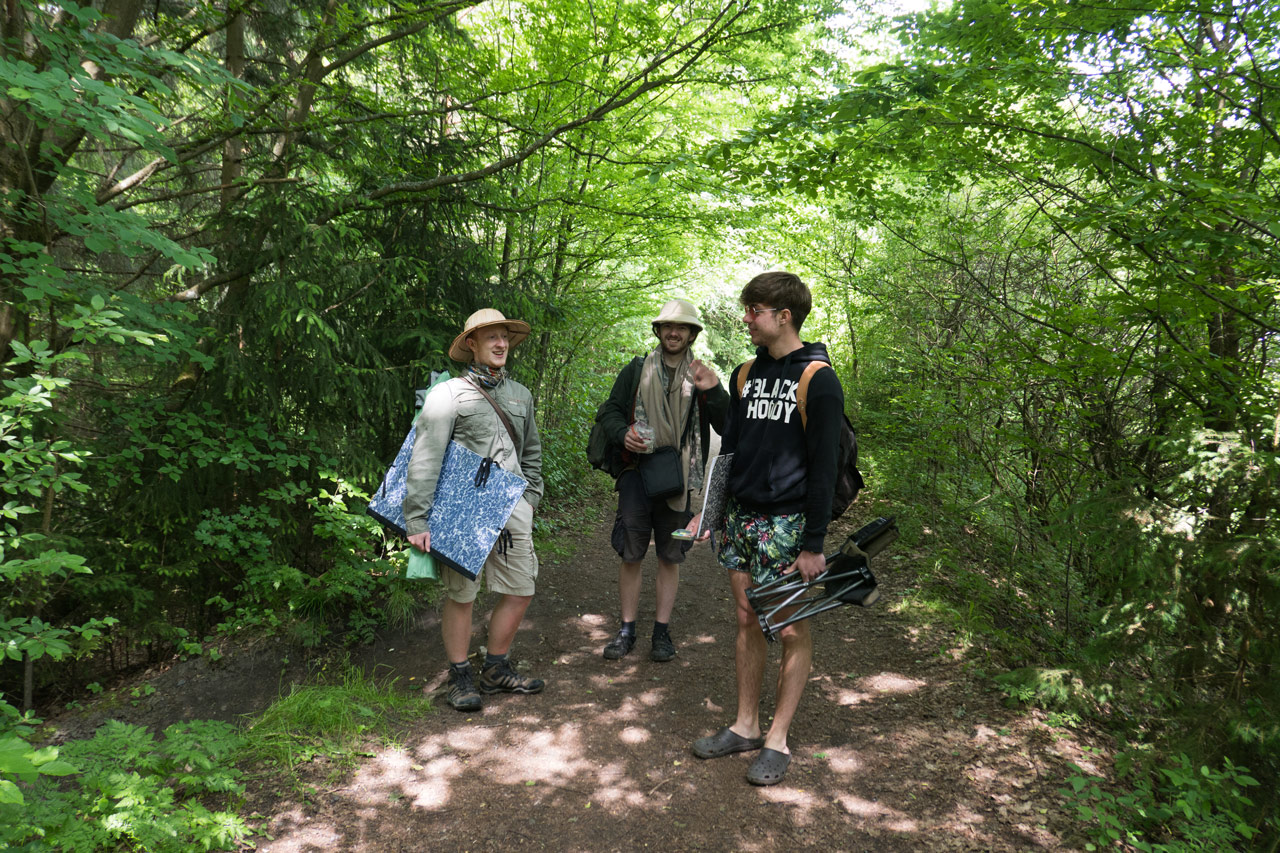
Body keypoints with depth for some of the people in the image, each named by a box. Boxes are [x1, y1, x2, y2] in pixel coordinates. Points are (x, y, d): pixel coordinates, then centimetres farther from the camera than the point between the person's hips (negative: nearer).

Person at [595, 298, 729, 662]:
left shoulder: (702, 377, 7)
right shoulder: (637, 370, 7)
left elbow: (727, 427, 1)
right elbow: (608, 411, 10)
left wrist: (713, 392, -17)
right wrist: (623, 434, -12)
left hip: (678, 478, 1)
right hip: (637, 471, 0)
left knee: (670, 557, 8)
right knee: (630, 554, 2)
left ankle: (662, 631, 20)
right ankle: (627, 630, 16)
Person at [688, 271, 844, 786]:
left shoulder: (818, 381, -9)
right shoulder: (746, 373, 11)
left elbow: (823, 468, -11)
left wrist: (814, 543, -14)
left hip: (787, 523, -6)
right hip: (740, 517, 6)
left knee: (792, 631, 3)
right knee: (747, 622, 13)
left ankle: (777, 740, 15)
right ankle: (745, 727, 26)